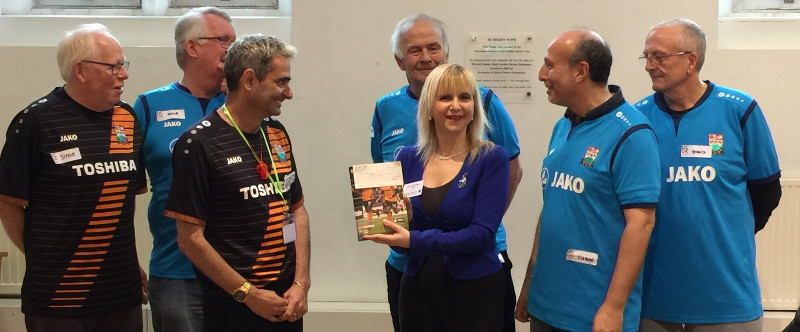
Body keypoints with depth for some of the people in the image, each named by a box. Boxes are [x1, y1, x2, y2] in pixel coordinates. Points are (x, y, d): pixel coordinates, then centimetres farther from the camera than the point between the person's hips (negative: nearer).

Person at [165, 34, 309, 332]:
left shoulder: (277, 134, 9)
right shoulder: (199, 143, -12)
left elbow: (297, 210, 11)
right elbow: (190, 238, -14)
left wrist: (301, 284, 1)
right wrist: (248, 294, -14)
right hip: (235, 307, -6)